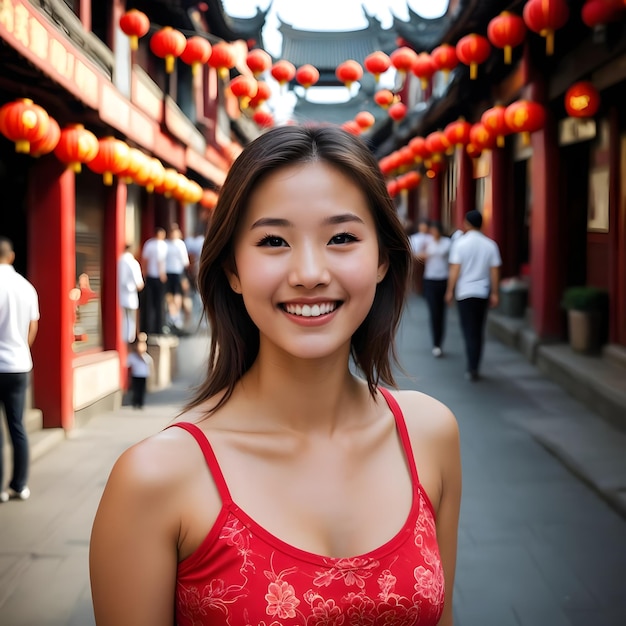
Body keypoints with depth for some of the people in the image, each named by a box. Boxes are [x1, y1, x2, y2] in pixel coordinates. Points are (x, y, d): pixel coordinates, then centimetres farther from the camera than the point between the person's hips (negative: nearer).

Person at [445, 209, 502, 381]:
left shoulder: (460, 243, -8)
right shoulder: (490, 245, 0)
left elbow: (455, 270, -10)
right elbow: (494, 271, 1)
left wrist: (450, 291, -2)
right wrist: (494, 293, 8)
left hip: (465, 292, -3)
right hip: (483, 292, 3)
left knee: (469, 331, 1)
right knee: (479, 331, 12)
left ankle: (472, 368, -7)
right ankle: (475, 367, 16)